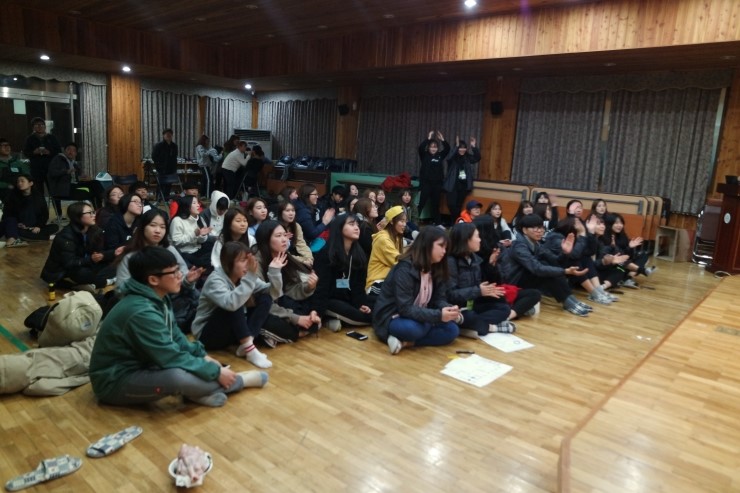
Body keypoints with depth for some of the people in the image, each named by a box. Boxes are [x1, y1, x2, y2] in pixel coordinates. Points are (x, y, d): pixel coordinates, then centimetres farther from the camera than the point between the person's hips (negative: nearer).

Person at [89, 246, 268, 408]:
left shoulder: (158, 299, 0)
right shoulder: (141, 312, -29)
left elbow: (176, 337, 11)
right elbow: (172, 358, -26)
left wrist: (203, 355, -1)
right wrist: (216, 372, -18)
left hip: (138, 366, 10)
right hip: (115, 382, -10)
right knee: (177, 376, -33)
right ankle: (238, 382, -12)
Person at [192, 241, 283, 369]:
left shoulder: (244, 276, -2)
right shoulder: (215, 280, -22)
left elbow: (274, 293, -7)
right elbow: (231, 303, -43)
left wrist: (274, 271, -23)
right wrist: (250, 278, -43)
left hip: (234, 331, 7)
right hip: (207, 334, -7)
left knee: (265, 299, -11)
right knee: (234, 306, -33)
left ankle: (245, 346, -21)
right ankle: (249, 348, -28)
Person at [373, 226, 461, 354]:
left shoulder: (435, 269, 3)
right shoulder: (405, 269, -22)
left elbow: (439, 299, 1)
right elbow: (405, 308, -27)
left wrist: (448, 309, -22)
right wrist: (438, 315, -36)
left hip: (418, 318, 9)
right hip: (392, 319, -8)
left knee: (452, 330, -13)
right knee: (414, 328, -40)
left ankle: (406, 342, -17)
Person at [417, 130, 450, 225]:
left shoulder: (440, 156, 8)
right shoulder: (424, 155, 0)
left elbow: (447, 149, -1)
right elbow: (421, 147, -16)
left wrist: (442, 140, -11)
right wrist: (428, 138, -18)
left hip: (437, 183, 3)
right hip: (426, 183, -3)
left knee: (435, 204, 10)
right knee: (422, 203, -6)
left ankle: (437, 223, 17)